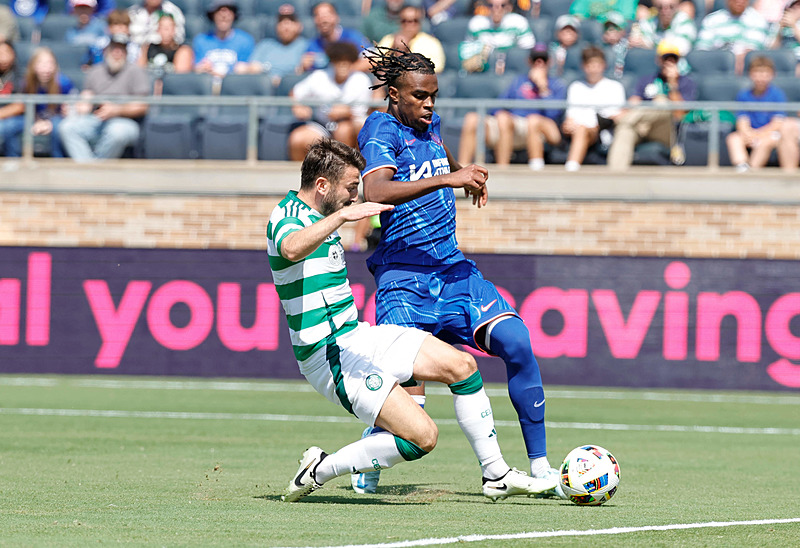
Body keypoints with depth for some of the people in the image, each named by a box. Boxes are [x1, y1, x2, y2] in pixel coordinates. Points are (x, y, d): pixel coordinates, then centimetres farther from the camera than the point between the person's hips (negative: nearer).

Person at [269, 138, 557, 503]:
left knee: (461, 364, 6)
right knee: (422, 436, -19)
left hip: (356, 336, 10)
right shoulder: (286, 217, -18)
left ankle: (496, 476, 16)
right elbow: (292, 249, -44)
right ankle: (319, 470, -5)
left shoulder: (319, 217, 12)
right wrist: (342, 215, -52)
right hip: (329, 356, -10)